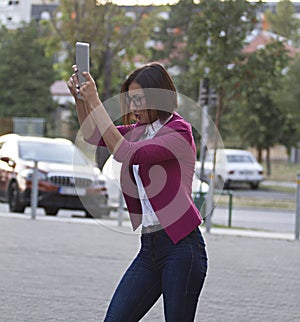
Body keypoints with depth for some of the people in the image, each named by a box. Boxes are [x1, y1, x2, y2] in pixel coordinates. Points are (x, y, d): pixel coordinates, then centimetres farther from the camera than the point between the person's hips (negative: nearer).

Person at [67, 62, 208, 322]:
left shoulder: (179, 132, -11)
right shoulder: (140, 131, 14)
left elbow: (126, 153, -21)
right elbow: (93, 135, 24)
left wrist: (95, 103, -19)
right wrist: (80, 98, 6)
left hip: (181, 247, -8)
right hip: (149, 248, 8)